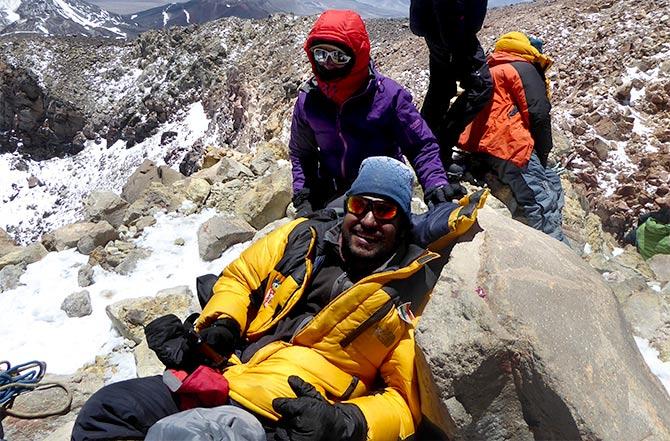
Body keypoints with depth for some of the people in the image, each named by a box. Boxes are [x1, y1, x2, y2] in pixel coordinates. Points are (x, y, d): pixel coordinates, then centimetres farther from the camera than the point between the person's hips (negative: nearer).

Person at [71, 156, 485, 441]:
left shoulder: (409, 297, -4)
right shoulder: (303, 237, 7)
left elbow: (406, 400, -3)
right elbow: (239, 276, 20)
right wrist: (221, 323, 1)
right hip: (223, 376, 6)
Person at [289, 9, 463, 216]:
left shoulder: (387, 95, -16)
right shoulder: (307, 100, -5)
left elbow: (421, 146, -9)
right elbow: (301, 153, 11)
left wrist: (435, 184, -25)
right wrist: (302, 197, 2)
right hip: (331, 198, 3)